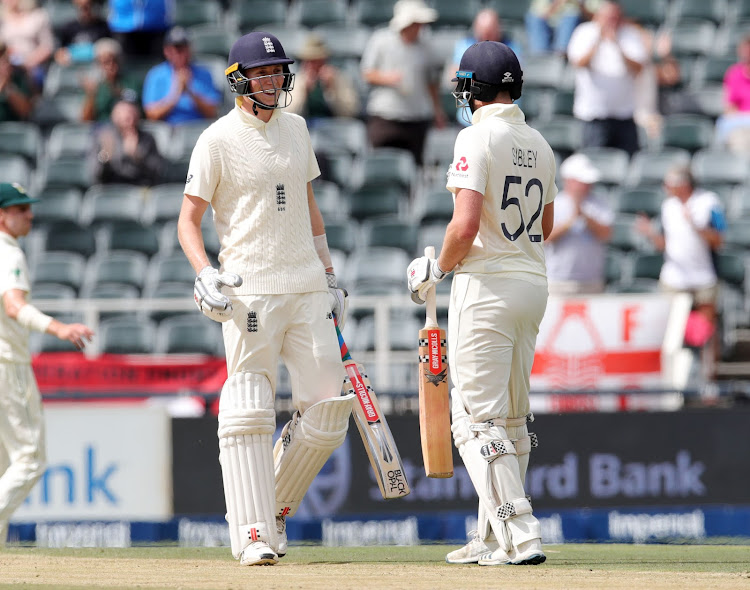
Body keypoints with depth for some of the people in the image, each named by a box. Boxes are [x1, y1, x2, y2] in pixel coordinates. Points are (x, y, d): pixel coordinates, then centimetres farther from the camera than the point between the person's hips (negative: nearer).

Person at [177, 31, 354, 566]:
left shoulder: (296, 129, 14)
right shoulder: (218, 140, -4)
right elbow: (189, 220, -3)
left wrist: (330, 276, 19)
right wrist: (205, 274, -20)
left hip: (307, 288, 6)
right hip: (251, 291, -6)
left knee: (328, 408, 2)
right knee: (249, 412, -9)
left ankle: (276, 504, 19)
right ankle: (254, 533, -8)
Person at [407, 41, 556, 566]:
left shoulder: (478, 138, -13)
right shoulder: (539, 143, 11)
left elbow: (466, 224, -21)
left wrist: (437, 269, -5)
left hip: (487, 285, -8)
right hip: (534, 283, 8)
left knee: (478, 419, -7)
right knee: (513, 418, 14)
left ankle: (520, 533, -16)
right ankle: (495, 538, 19)